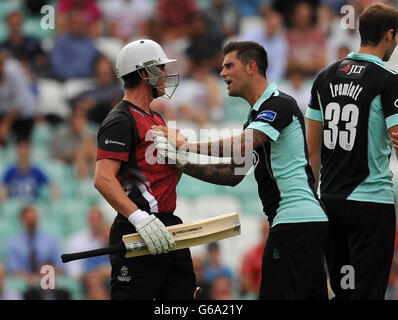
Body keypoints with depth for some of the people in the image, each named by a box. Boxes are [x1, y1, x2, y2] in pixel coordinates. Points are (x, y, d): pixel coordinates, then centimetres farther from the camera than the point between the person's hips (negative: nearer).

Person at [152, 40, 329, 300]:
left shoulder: (280, 103, -10)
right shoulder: (255, 116, 22)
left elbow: (240, 147, -24)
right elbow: (234, 175, 19)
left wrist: (187, 145, -15)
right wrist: (183, 163, 9)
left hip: (294, 218, -10)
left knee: (277, 297, -12)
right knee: (313, 297, 7)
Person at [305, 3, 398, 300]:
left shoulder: (326, 77, 9)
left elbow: (312, 147, 14)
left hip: (330, 198, 6)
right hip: (371, 201, -6)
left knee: (341, 291, 16)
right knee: (368, 293, -4)